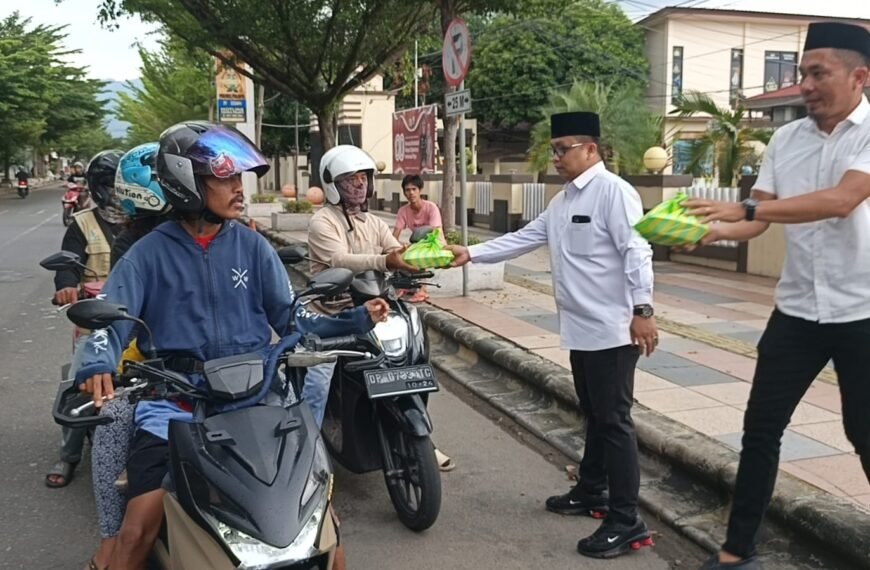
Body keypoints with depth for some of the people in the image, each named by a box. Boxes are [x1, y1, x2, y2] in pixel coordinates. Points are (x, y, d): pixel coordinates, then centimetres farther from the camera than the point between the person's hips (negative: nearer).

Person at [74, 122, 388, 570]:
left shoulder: (252, 245, 6)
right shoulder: (149, 253, 1)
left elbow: (290, 318, 7)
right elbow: (109, 318, -6)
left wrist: (356, 320, -5)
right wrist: (97, 366, -27)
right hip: (175, 399, -1)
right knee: (139, 529, -12)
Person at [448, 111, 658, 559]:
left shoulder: (612, 191, -12)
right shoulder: (562, 202, 17)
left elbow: (636, 251, -20)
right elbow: (523, 239, 16)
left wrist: (642, 310, -26)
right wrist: (470, 254, 10)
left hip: (612, 330, -9)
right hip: (580, 330, 9)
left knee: (614, 421, -5)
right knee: (594, 416, 20)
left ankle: (626, 522, 3)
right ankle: (590, 493, 34)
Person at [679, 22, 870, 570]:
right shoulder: (786, 139, 5)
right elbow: (759, 221, 4)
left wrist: (743, 208, -32)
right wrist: (711, 231, -16)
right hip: (797, 309, 5)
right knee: (761, 427, 7)